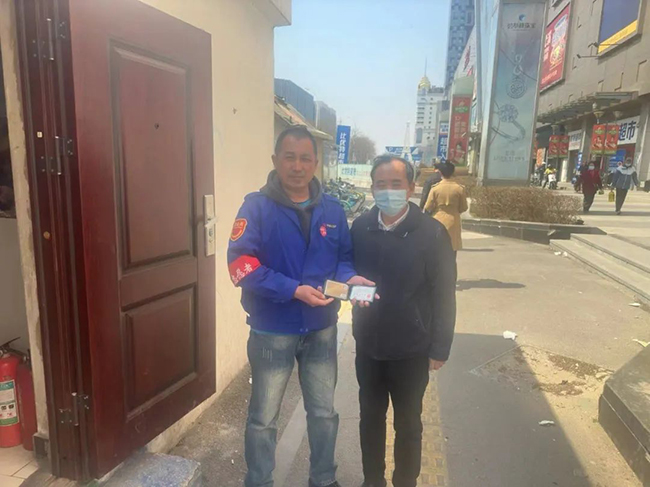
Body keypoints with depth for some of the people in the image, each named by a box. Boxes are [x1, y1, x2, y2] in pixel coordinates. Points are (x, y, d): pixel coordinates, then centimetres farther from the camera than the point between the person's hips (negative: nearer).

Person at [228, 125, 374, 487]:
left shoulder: (333, 210, 1)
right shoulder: (257, 206, -13)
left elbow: (344, 256, 7)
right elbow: (241, 264, -21)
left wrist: (350, 278, -15)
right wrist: (293, 290, -28)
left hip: (322, 329, 4)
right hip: (272, 331, -4)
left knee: (324, 412, 21)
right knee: (264, 417, 15)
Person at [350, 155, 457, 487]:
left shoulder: (432, 233, -14)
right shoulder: (359, 228, -4)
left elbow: (444, 295, -10)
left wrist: (439, 348, -8)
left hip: (411, 350, -3)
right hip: (368, 345, 4)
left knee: (408, 424, 16)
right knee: (370, 418, 20)